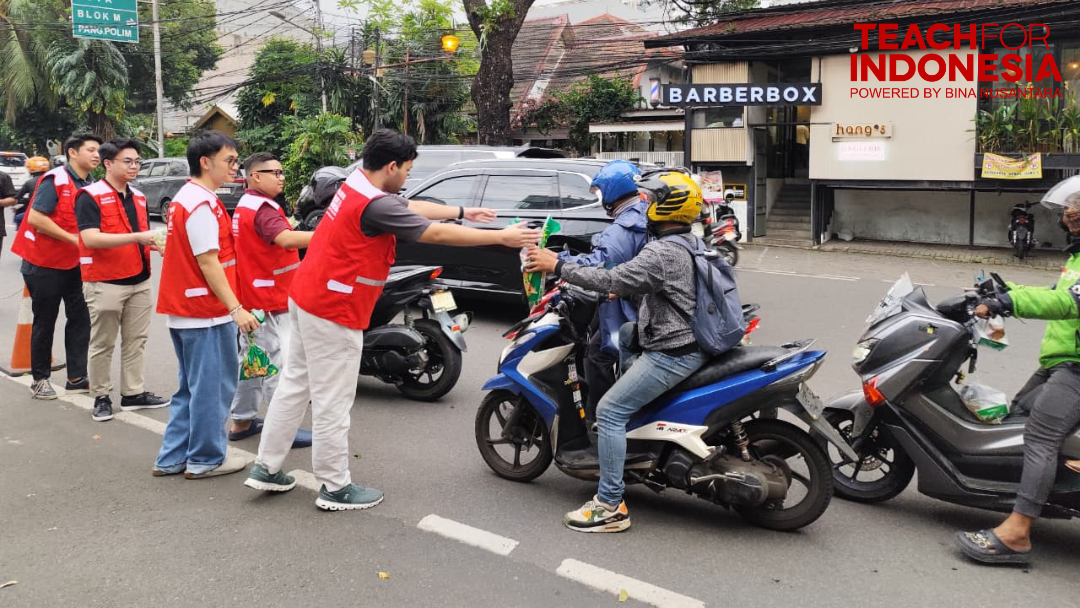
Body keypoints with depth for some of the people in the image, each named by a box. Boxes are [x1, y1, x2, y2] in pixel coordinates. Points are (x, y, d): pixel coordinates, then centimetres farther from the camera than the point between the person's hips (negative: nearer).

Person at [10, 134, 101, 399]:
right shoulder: (55, 180, -16)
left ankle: (76, 377, 11)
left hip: (74, 263, 6)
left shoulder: (90, 186, 5)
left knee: (80, 318, 3)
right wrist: (73, 238, -23)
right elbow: (35, 218, -22)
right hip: (44, 264, -6)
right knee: (45, 322, 5)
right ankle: (40, 379, 18)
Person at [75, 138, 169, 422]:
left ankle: (133, 393, 19)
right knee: (103, 344, 4)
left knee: (136, 340, 11)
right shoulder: (90, 196, -11)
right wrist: (137, 237, -27)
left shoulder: (139, 197, 12)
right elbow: (91, 239, -22)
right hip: (105, 283, -7)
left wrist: (156, 242, 0)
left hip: (139, 281, 7)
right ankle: (101, 397, 14)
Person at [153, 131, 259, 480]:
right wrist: (236, 308, -21)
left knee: (192, 387, 18)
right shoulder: (202, 204, -17)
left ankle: (173, 458, 23)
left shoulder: (185, 197, 15)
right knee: (212, 388, 1)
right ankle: (205, 460, 11)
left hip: (183, 310, 10)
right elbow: (208, 262, -21)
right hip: (207, 312, -10)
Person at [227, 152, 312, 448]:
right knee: (279, 363, -6)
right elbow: (286, 239, -37)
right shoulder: (263, 209, -19)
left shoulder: (244, 205, 15)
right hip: (270, 301, -11)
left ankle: (241, 421, 25)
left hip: (251, 298, 11)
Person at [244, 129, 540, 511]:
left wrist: (462, 212, 25)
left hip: (306, 299, 10)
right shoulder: (376, 205, -22)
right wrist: (502, 237, -10)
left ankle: (266, 468, 26)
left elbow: (413, 208, 19)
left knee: (295, 384, 17)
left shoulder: (357, 186, 6)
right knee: (332, 401, 1)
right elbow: (438, 234, -17)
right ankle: (336, 487, 13)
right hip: (334, 311, -10)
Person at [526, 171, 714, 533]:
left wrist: (558, 266, -21)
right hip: (688, 343, 11)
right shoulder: (688, 244, 11)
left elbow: (612, 279, -27)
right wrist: (622, 292, 14)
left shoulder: (662, 253, -21)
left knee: (610, 412, -11)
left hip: (671, 353, -11)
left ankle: (610, 506, -9)